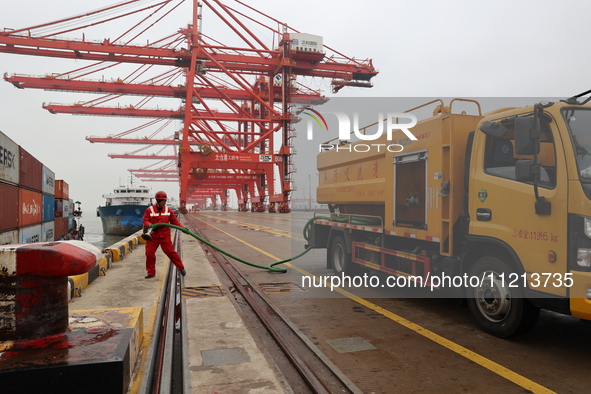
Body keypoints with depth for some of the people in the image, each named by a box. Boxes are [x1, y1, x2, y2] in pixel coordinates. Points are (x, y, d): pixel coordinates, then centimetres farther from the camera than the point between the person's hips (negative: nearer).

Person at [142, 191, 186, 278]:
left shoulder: (168, 210, 1)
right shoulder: (149, 210, -4)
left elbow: (174, 221, 6)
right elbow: (145, 221, -3)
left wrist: (183, 228, -5)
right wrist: (149, 225, -26)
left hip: (164, 236, 0)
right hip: (152, 236, 0)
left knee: (170, 252, -2)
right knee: (149, 254, 3)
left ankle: (181, 268, 11)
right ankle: (151, 272, 19)